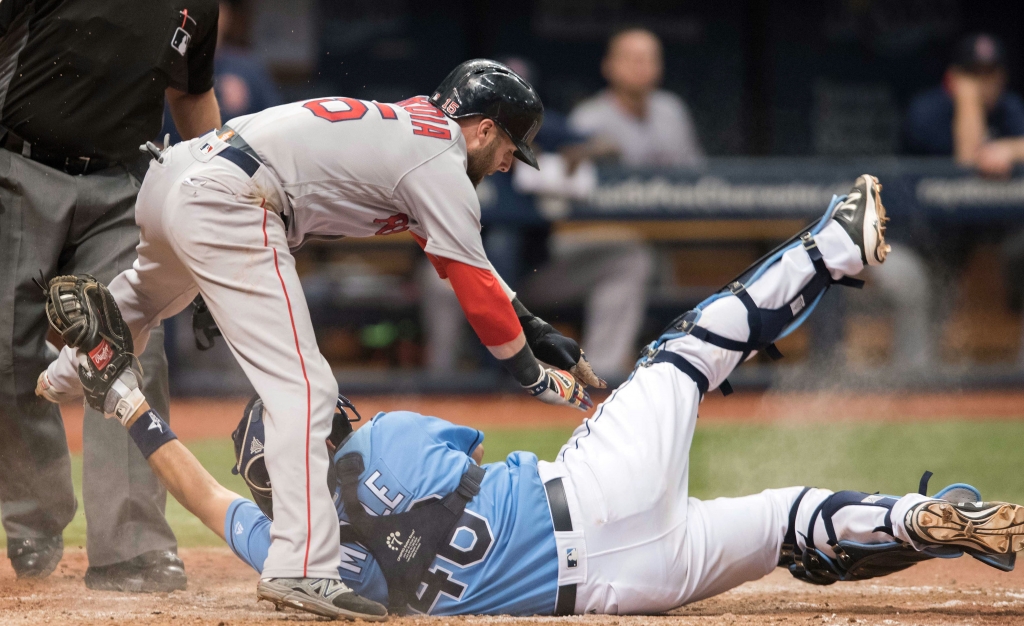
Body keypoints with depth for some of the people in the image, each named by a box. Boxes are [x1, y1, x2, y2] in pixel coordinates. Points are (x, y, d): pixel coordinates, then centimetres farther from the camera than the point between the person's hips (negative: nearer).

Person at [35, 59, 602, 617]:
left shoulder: (407, 125, 25)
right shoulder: (442, 165, -2)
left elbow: (462, 259, 33)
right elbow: (477, 292, -4)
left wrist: (534, 328, 29)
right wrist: (535, 377, 7)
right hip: (226, 207, -10)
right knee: (301, 387, -13)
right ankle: (301, 570, -22)